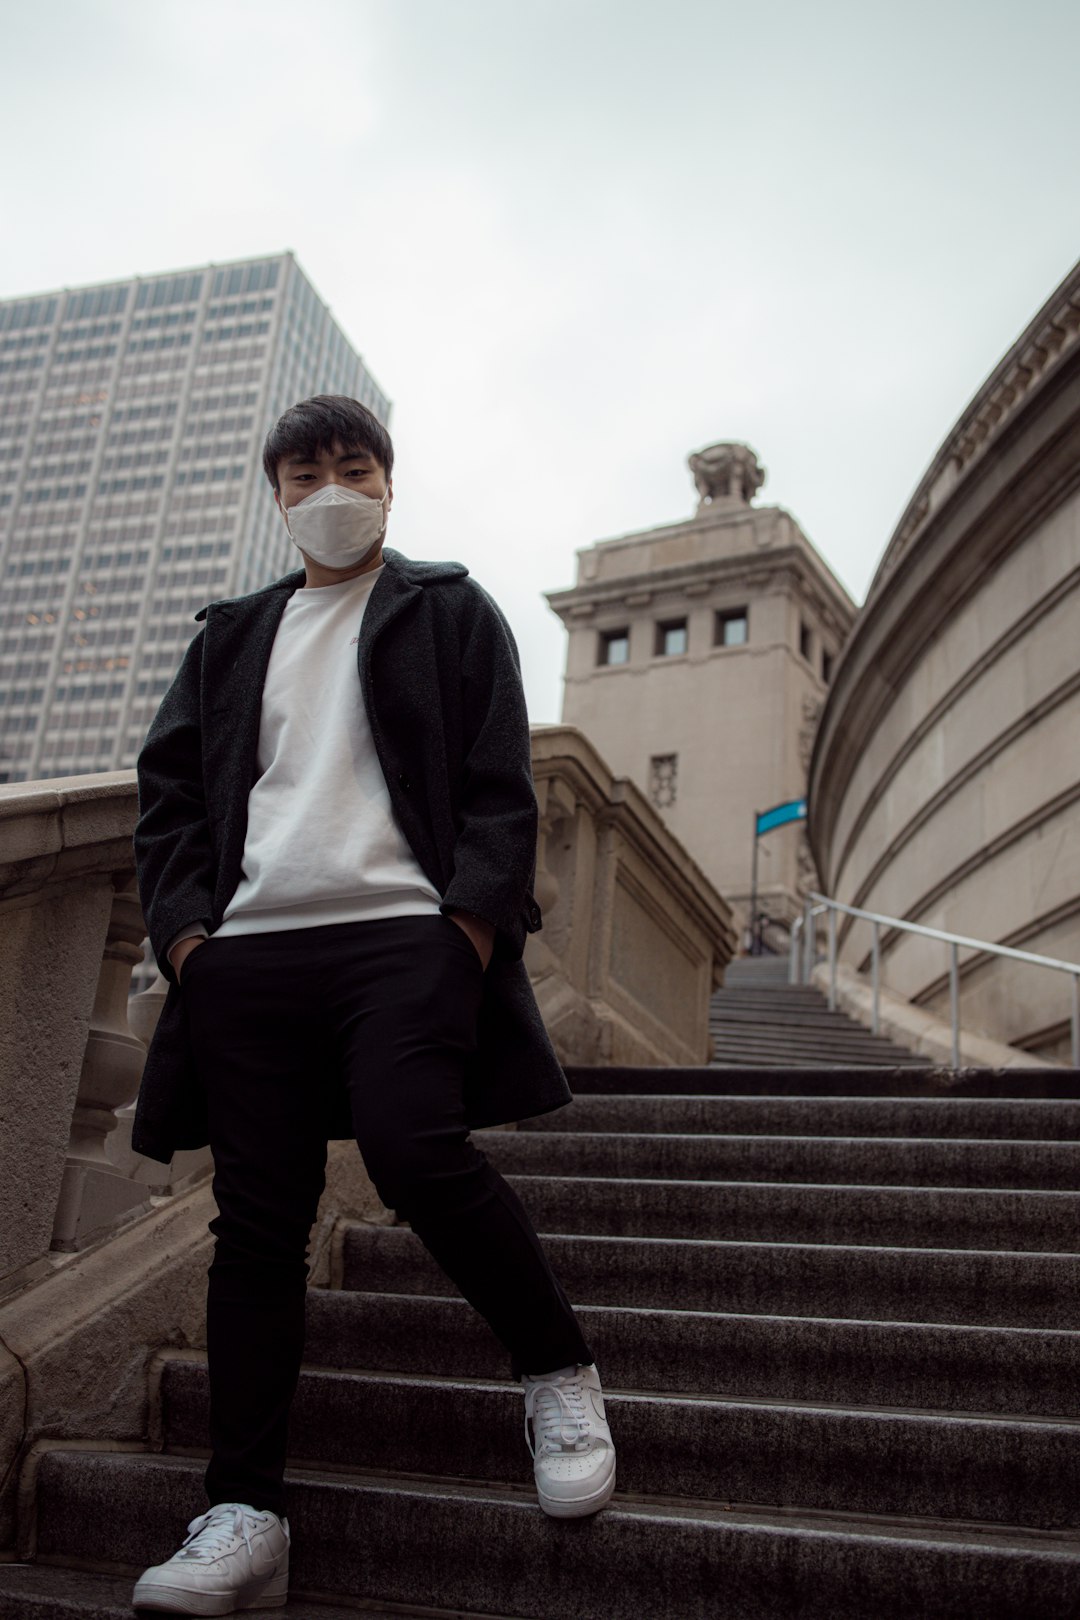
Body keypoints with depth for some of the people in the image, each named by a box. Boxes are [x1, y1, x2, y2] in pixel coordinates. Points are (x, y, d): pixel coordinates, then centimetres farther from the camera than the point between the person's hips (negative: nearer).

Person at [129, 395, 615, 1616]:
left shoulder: (450, 614, 14)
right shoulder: (230, 636, 24)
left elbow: (500, 786, 4)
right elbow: (168, 792, 18)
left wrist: (471, 929, -10)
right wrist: (184, 928, 1)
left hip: (401, 933, -3)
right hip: (245, 954, 4)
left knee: (417, 1157, -21)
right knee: (257, 1219, 1)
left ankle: (560, 1374, 5)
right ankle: (245, 1515, 8)